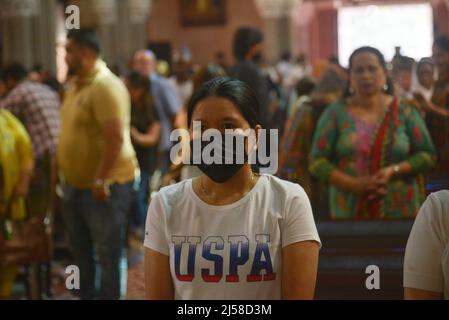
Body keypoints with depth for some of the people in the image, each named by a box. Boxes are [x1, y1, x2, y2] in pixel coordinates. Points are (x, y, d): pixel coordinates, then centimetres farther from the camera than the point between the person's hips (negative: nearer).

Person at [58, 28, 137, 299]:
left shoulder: (106, 86, -19)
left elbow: (116, 137, -26)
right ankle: (87, 296, 35)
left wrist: (100, 181, -26)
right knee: (82, 252, 20)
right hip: (76, 184, 10)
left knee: (108, 255, 1)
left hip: (105, 186, -10)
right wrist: (63, 172, 19)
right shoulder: (77, 84, 11)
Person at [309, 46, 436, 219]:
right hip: (349, 210, 0)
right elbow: (317, 162, -1)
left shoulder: (404, 111, 4)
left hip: (400, 209, 0)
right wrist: (354, 184, -15)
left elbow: (427, 154, 6)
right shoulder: (335, 113, 2)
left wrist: (393, 170, -12)